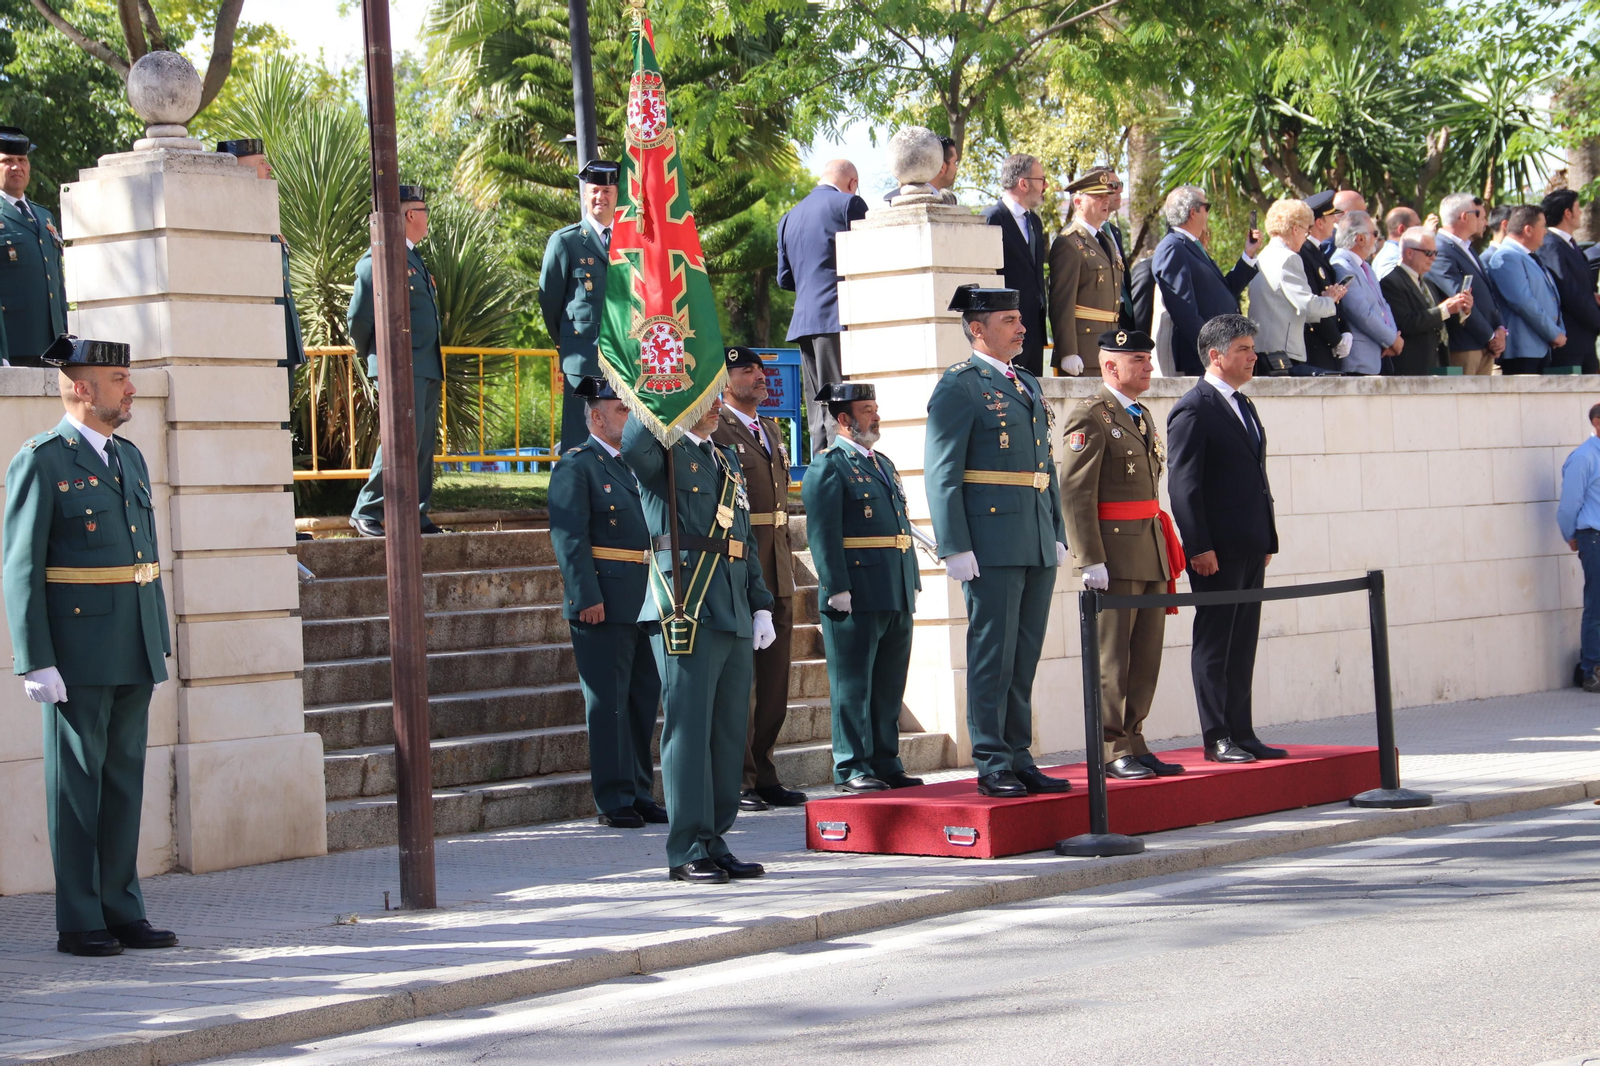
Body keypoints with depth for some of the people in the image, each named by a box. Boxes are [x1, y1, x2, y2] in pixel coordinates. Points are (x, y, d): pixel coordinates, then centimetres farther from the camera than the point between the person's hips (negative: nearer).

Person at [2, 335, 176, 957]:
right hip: (77, 655, -7)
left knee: (125, 781, 10)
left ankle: (122, 912, 16)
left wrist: (160, 646, 16)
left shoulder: (129, 458, 15)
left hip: (133, 654, 7)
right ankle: (79, 923, 4)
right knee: (76, 784, -1)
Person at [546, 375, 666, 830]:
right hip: (604, 602, -7)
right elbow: (569, 537, -13)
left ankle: (639, 793, 18)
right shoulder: (576, 466, -6)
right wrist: (587, 598, -19)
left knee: (644, 699, 10)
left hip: (645, 601, 8)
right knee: (608, 703, -3)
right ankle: (614, 801, 2)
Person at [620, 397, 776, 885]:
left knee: (730, 731, 8)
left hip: (734, 618, 8)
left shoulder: (728, 461, 22)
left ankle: (715, 841, 16)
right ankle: (688, 852, -2)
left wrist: (761, 606, 17)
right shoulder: (662, 454, -1)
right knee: (689, 730, -6)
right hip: (686, 615, -8)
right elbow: (634, 445, -27)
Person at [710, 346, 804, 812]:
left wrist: (787, 564, 19)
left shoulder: (771, 431, 19)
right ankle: (736, 781, 2)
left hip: (776, 574, 8)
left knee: (774, 679, 10)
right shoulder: (713, 430, -7)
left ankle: (763, 777, 17)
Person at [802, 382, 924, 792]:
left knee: (889, 686, 10)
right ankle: (852, 769, -1)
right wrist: (837, 589, -19)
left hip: (897, 595, 8)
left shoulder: (883, 464, 21)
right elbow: (822, 534, -13)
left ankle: (885, 763, 16)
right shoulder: (828, 467, -5)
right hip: (857, 596, -8)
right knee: (853, 684, -3)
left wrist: (912, 583, 17)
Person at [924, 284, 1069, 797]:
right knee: (993, 657, -4)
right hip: (991, 545, -7)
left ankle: (1019, 759, 15)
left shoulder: (1029, 385, 18)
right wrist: (956, 548, -16)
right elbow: (942, 473, -10)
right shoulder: (959, 386, -6)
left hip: (1038, 544, 7)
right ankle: (993, 765, 1)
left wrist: (1058, 534, 17)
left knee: (1025, 658, 10)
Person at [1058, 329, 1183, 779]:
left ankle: (1133, 742, 14)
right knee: (1111, 657, -3)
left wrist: (1164, 552, 18)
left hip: (1152, 553, 8)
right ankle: (1112, 751, 2)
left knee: (1147, 656, 8)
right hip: (1114, 553, -8)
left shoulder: (1143, 416, 18)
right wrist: (1090, 560, -19)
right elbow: (1075, 493, -14)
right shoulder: (1090, 416, -9)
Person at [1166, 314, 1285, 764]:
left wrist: (1268, 540, 15)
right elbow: (1184, 484, -14)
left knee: (1243, 645, 10)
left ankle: (1241, 733, 14)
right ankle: (1217, 739, 3)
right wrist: (1199, 547, -19)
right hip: (1217, 550, -8)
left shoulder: (1244, 406, 17)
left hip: (1250, 549, 8)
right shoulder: (1193, 410, -10)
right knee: (1214, 644, -1)